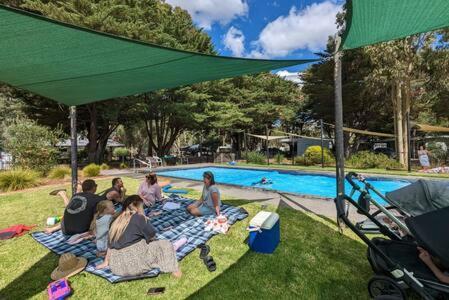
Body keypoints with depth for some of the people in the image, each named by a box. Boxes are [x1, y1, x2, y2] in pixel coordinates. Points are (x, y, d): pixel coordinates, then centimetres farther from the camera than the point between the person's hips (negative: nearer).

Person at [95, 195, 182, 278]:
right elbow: (152, 235, 1)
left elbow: (111, 244, 16)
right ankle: (174, 270, -1)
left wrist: (106, 262, 27)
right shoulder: (139, 217, -9)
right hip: (134, 262, -7)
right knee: (165, 244, 4)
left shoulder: (117, 220, 9)